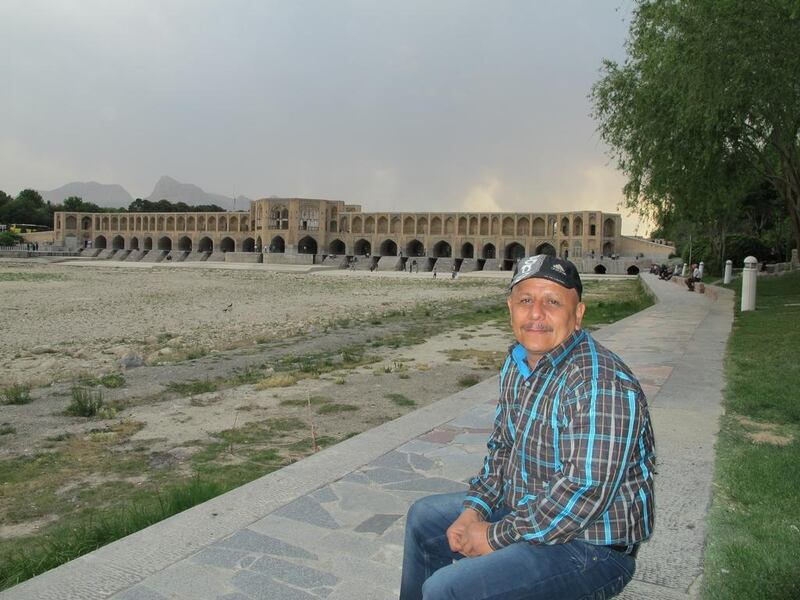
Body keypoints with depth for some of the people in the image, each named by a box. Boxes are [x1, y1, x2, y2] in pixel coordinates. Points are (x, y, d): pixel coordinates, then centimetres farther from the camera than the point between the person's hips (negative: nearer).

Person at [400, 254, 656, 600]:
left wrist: (497, 536, -22)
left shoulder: (600, 383, -28)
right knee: (424, 517, 20)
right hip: (524, 508, 9)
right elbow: (502, 447, 12)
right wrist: (474, 510, -2)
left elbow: (585, 493, -31)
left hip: (588, 545, -9)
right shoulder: (517, 362, 2)